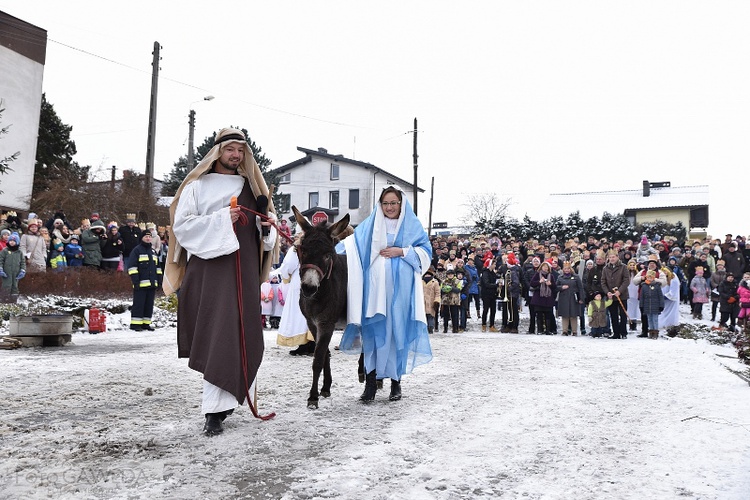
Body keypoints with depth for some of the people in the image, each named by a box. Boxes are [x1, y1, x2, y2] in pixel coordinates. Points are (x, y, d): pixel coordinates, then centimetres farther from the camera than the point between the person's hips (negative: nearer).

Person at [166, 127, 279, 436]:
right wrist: (220, 219, -15)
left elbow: (265, 223, 24)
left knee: (242, 334, 2)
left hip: (245, 271, 4)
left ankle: (224, 398, 15)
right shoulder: (197, 186, 5)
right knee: (217, 336, -9)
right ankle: (214, 410, -3)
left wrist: (268, 226, 0)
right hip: (210, 269, -4)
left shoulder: (251, 187, 18)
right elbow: (181, 224, -4)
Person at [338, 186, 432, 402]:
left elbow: (425, 251, 4)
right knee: (373, 332, -3)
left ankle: (396, 381, 13)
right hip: (375, 287, 1)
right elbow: (351, 243, 8)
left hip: (401, 288, 0)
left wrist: (402, 251, -9)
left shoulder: (412, 225, 10)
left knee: (398, 331, 1)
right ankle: (371, 381, 4)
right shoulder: (370, 225, 12)